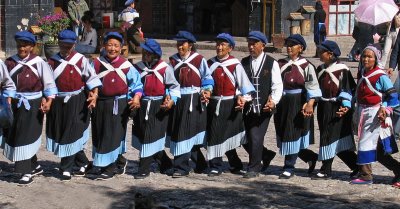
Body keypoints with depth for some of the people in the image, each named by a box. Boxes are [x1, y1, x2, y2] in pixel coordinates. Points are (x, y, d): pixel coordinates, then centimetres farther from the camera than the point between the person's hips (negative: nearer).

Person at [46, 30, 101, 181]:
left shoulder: (81, 60, -2)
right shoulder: (52, 61, 4)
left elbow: (92, 78, -3)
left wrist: (94, 95, -14)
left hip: (77, 103, -3)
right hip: (58, 103, 3)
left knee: (72, 133, -4)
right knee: (60, 133, 7)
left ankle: (66, 168, 10)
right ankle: (83, 164, 21)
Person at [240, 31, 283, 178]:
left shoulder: (272, 63, -1)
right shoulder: (244, 63, 10)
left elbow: (277, 85, -5)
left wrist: (273, 101, -19)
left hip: (264, 108, -4)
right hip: (247, 108, 4)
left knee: (255, 138, -7)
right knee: (246, 139, 7)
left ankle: (253, 169, 9)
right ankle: (266, 155, 33)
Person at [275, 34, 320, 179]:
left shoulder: (306, 66, -4)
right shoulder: (281, 64, 10)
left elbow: (313, 87, -11)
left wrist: (310, 104, -23)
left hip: (298, 104, -6)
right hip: (282, 103, 6)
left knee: (293, 135, -3)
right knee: (283, 135, 9)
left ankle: (289, 168, 8)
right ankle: (311, 157, 27)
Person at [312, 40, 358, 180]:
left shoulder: (342, 70, -11)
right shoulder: (320, 69, 10)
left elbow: (349, 89, -12)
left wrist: (346, 106, -21)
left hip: (337, 109, -7)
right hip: (323, 108, 7)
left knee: (329, 138, -6)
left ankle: (326, 171, 2)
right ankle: (357, 167, 18)